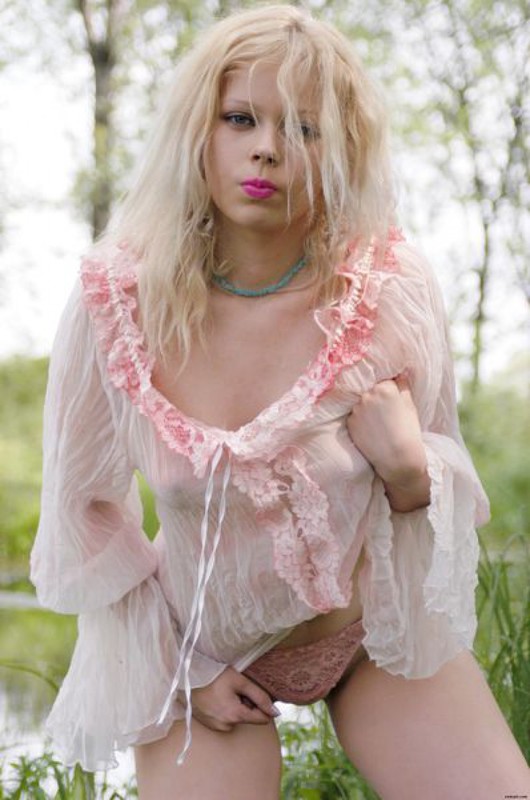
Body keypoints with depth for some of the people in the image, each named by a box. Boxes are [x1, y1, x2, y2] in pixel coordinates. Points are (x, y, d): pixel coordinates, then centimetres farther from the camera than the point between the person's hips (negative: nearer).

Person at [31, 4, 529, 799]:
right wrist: (176, 671, -3)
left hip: (381, 625, 1)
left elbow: (442, 484, -3)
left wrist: (410, 473, -26)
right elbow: (83, 508, -4)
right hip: (205, 650, 0)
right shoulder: (114, 306, -19)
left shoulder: (393, 293, -18)